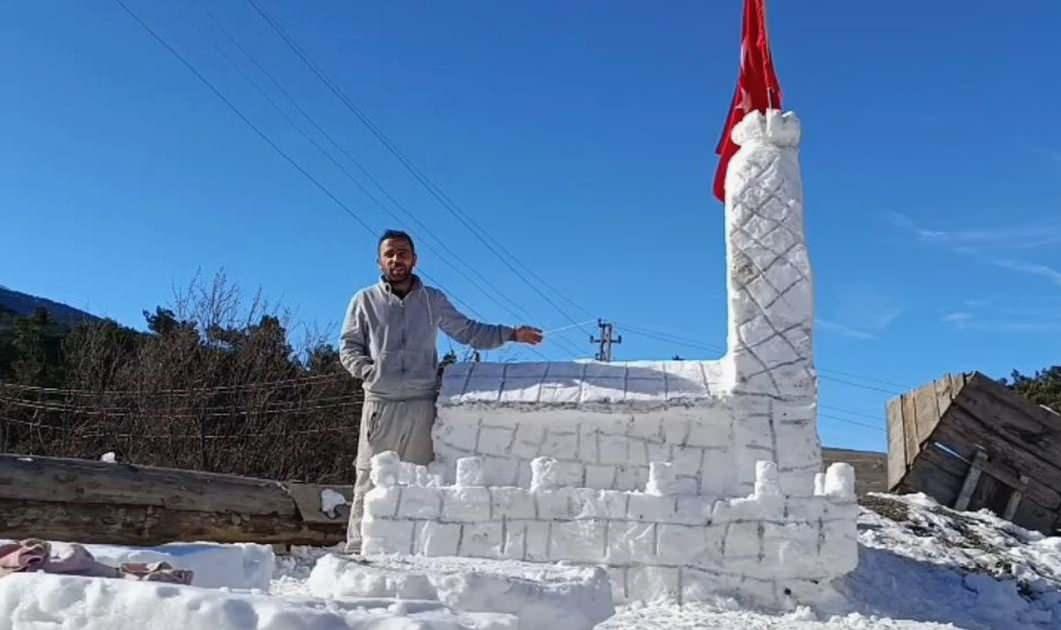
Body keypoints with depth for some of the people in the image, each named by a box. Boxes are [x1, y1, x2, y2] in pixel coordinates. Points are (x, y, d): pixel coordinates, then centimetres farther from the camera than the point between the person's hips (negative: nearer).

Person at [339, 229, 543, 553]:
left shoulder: (433, 300, 14)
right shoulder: (365, 300, 9)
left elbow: (468, 331, 17)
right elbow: (348, 347, 11)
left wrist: (512, 334, 8)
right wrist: (369, 371, -6)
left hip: (423, 405, 2)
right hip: (381, 403, -1)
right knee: (370, 479, -3)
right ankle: (358, 548, 1)